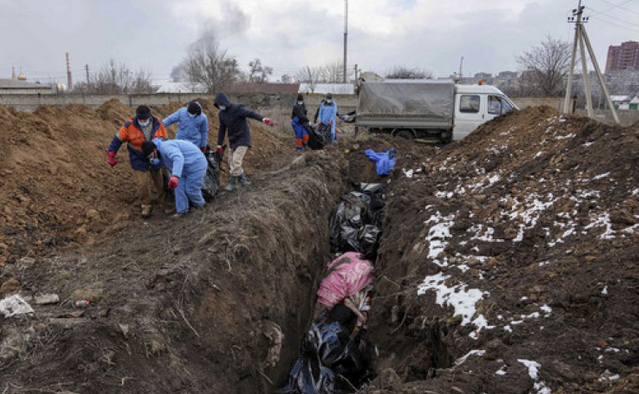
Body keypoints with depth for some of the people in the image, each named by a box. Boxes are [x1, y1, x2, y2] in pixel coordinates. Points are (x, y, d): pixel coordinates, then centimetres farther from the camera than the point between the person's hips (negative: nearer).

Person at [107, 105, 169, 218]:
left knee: (160, 181, 8)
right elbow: (118, 139, -10)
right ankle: (146, 206, 15)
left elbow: (164, 140, 2)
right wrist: (111, 155, -9)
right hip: (138, 159, -1)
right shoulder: (130, 125, -19)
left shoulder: (158, 124, -14)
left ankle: (165, 203, 23)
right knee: (142, 183, -3)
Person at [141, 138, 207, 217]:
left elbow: (178, 158, -48)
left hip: (196, 165, -10)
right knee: (179, 186, 5)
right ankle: (182, 210, 17)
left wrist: (175, 176, -61)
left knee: (191, 190, -2)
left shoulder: (166, 147, -30)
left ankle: (199, 206, 27)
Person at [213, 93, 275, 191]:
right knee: (231, 161, 9)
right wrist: (219, 145, 12)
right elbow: (222, 130, 12)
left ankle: (233, 182, -1)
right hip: (233, 140, 8)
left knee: (236, 161, -14)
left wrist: (263, 119, -44)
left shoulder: (236, 109, -16)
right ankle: (242, 180, 22)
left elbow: (250, 114, -27)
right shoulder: (222, 113, 5)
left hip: (242, 139, -8)